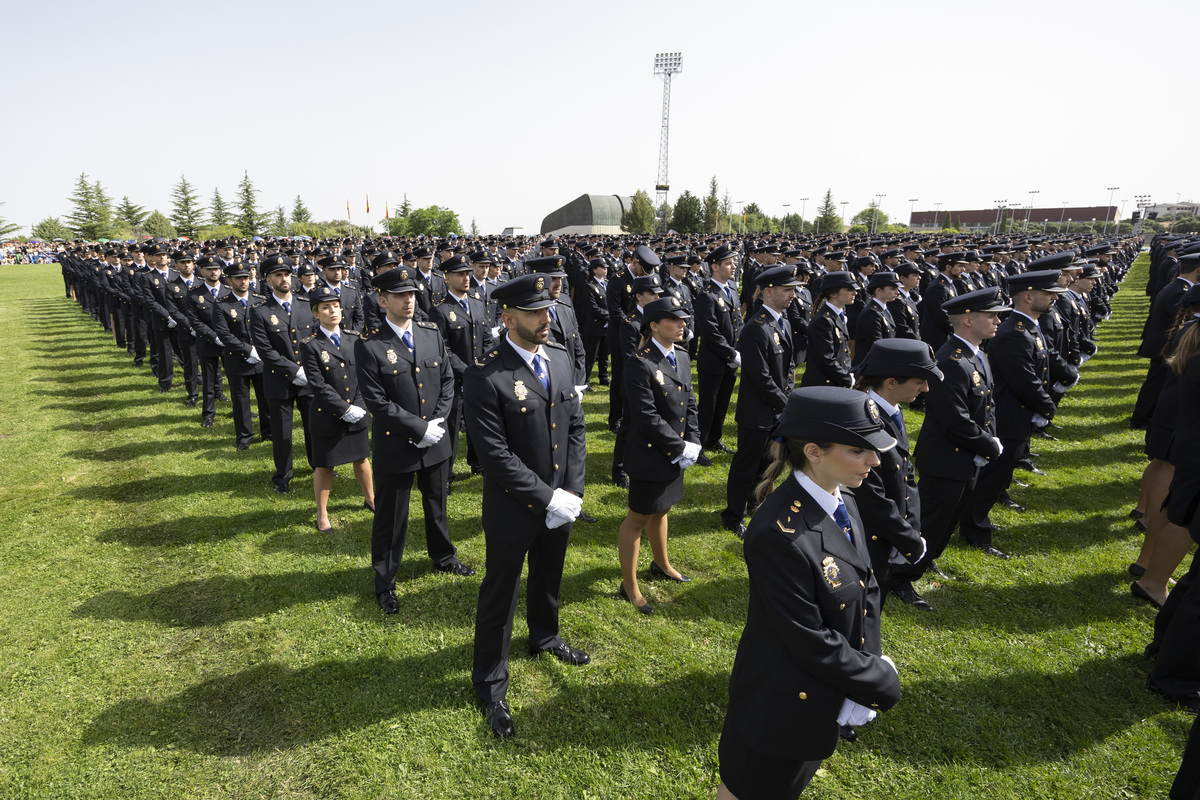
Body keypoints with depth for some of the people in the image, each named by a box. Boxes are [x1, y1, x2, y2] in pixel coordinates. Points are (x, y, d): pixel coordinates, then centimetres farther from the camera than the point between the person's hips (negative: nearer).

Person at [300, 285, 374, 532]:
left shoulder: (354, 338, 2)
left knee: (361, 457, 19)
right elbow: (319, 385, -15)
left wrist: (359, 405, -8)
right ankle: (322, 514, 25)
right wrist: (345, 410, -18)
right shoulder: (310, 345, -11)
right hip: (327, 416, -4)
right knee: (324, 466, 8)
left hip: (356, 412, 4)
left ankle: (370, 498, 40)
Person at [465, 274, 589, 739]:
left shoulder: (561, 360, -1)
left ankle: (544, 636, 56)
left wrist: (572, 492, -6)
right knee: (500, 596, 11)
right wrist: (547, 496, -21)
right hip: (513, 509, -6)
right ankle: (491, 685, 32)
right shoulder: (486, 377, -22)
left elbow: (575, 429, 3)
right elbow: (497, 455, -24)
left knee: (548, 578, 28)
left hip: (560, 503, 6)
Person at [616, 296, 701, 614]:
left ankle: (661, 564, 49)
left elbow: (689, 403, 8)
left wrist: (693, 443, -4)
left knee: (660, 510, 26)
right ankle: (629, 586, 23)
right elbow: (647, 416, -24)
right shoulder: (639, 363, -21)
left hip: (676, 455, 8)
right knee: (638, 518, 7)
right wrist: (680, 448, -19)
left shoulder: (682, 357, 6)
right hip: (650, 456, -8)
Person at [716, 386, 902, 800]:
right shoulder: (778, 533, -33)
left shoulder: (843, 503, -5)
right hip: (781, 709, -8)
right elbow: (811, 641, -26)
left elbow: (866, 589, 3)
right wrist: (884, 683, -14)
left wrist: (868, 670, -5)